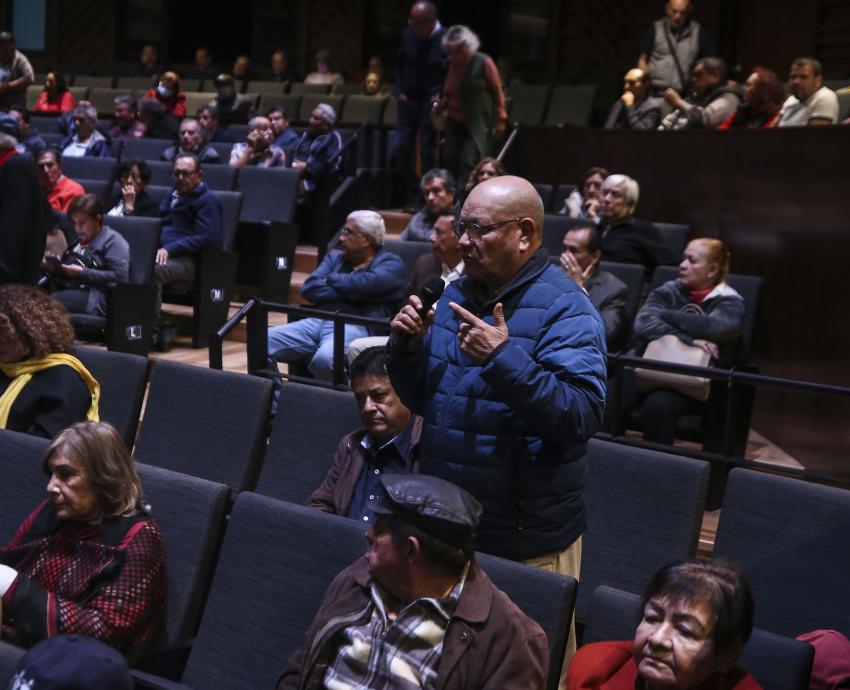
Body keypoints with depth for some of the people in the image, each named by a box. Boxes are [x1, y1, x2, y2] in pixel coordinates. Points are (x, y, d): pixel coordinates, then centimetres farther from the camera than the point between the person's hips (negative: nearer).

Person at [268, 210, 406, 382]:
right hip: (316, 321, 6)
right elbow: (309, 288, 10)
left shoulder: (390, 263, 8)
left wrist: (331, 279, 6)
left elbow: (366, 284, -13)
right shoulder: (335, 257, 26)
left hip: (354, 327, -6)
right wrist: (349, 291, -2)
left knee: (324, 359, -38)